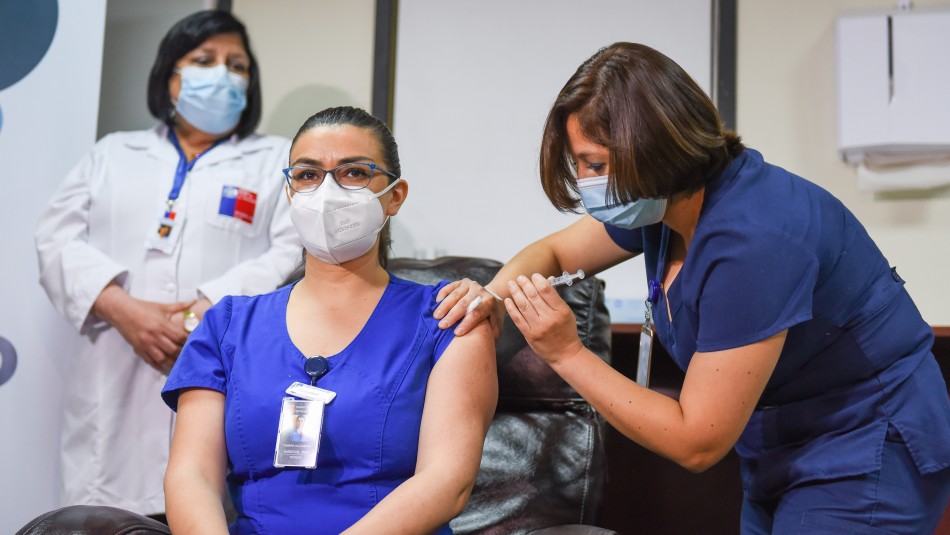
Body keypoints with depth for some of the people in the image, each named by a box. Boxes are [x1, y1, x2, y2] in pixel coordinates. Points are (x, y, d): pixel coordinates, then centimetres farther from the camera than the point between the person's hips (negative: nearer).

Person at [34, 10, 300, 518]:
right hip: (112, 388, 3)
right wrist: (121, 308, -10)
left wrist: (211, 313, -15)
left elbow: (298, 253, -2)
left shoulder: (280, 160, 13)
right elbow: (58, 237, 8)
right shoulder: (112, 153, 21)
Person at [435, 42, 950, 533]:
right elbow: (552, 251, 12)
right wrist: (497, 292, -10)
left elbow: (697, 443, -26)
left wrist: (567, 353, -25)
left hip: (864, 460, -8)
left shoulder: (753, 238, -31)